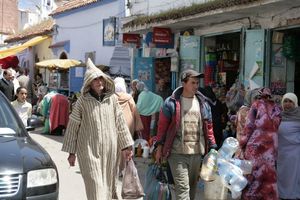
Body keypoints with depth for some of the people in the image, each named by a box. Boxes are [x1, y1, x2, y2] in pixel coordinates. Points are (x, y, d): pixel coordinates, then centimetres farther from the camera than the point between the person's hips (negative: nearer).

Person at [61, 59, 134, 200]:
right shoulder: (82, 101, -4)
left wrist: (127, 146, 9)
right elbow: (72, 127, 0)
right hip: (89, 150, -3)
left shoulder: (112, 98, 5)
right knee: (95, 185, -7)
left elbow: (120, 123, 9)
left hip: (109, 149, 3)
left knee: (107, 184, 12)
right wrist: (71, 152, 1)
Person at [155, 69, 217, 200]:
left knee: (192, 186, 15)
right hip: (177, 153, -5)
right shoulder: (171, 102, -3)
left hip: (197, 153, 5)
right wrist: (159, 147, -1)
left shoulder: (203, 103, 10)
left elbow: (209, 127, 14)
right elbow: (162, 126, 1)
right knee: (183, 187, -10)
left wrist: (212, 148, 9)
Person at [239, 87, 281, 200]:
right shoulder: (276, 108, 10)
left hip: (255, 144, -3)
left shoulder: (256, 104, 0)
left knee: (252, 173, 4)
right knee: (268, 174, 9)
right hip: (271, 145, 3)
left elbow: (249, 125, -4)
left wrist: (242, 143, 0)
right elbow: (275, 127, 7)